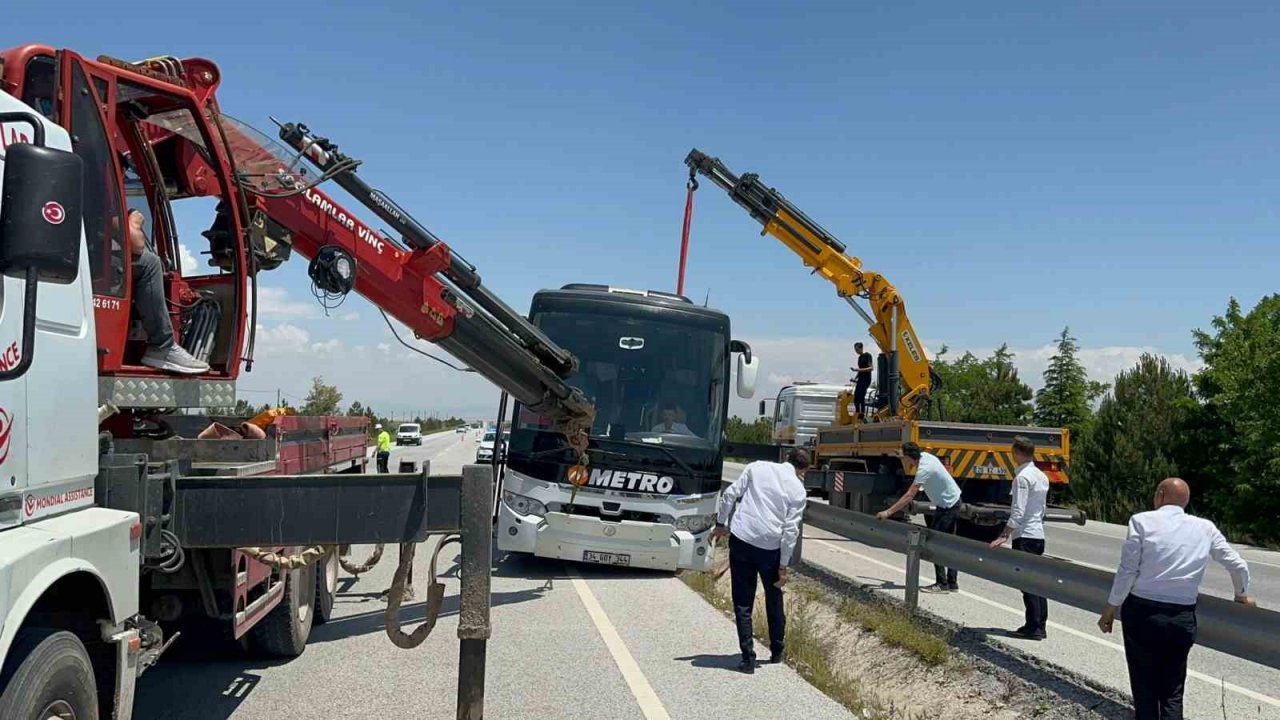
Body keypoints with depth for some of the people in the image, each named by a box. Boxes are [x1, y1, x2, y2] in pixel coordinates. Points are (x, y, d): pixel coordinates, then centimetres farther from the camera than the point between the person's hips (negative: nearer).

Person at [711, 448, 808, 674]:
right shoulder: (797, 489, 2)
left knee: (743, 602, 6)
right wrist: (784, 564, 0)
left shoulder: (757, 467, 6)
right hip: (771, 546, 0)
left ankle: (748, 658, 1)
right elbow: (791, 529, -3)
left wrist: (721, 523, 12)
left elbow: (730, 494, 1)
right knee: (774, 600, 21)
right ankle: (776, 653, 32)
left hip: (741, 539, 0)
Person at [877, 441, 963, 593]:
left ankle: (942, 584, -6)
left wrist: (888, 512, -34)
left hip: (947, 505, -10)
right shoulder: (925, 456, -3)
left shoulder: (924, 469, -28)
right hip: (953, 501, 10)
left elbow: (909, 496, -33)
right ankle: (952, 583, 20)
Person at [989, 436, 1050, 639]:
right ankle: (1040, 625, 15)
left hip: (1025, 536, -9)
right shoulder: (1042, 476, 13)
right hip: (1039, 534, 9)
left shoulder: (1023, 477, -14)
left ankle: (1033, 628, -5)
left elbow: (1018, 511, -19)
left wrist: (1004, 535, -18)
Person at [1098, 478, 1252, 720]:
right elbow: (1239, 566, 15)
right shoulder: (1206, 528, 5)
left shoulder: (1142, 521, -6)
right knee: (1172, 693, 11)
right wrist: (1242, 595, 35)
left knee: (1144, 689, 9)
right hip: (1182, 619, 2)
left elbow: (1127, 570, -10)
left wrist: (1111, 607, 1)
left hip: (1142, 613, -2)